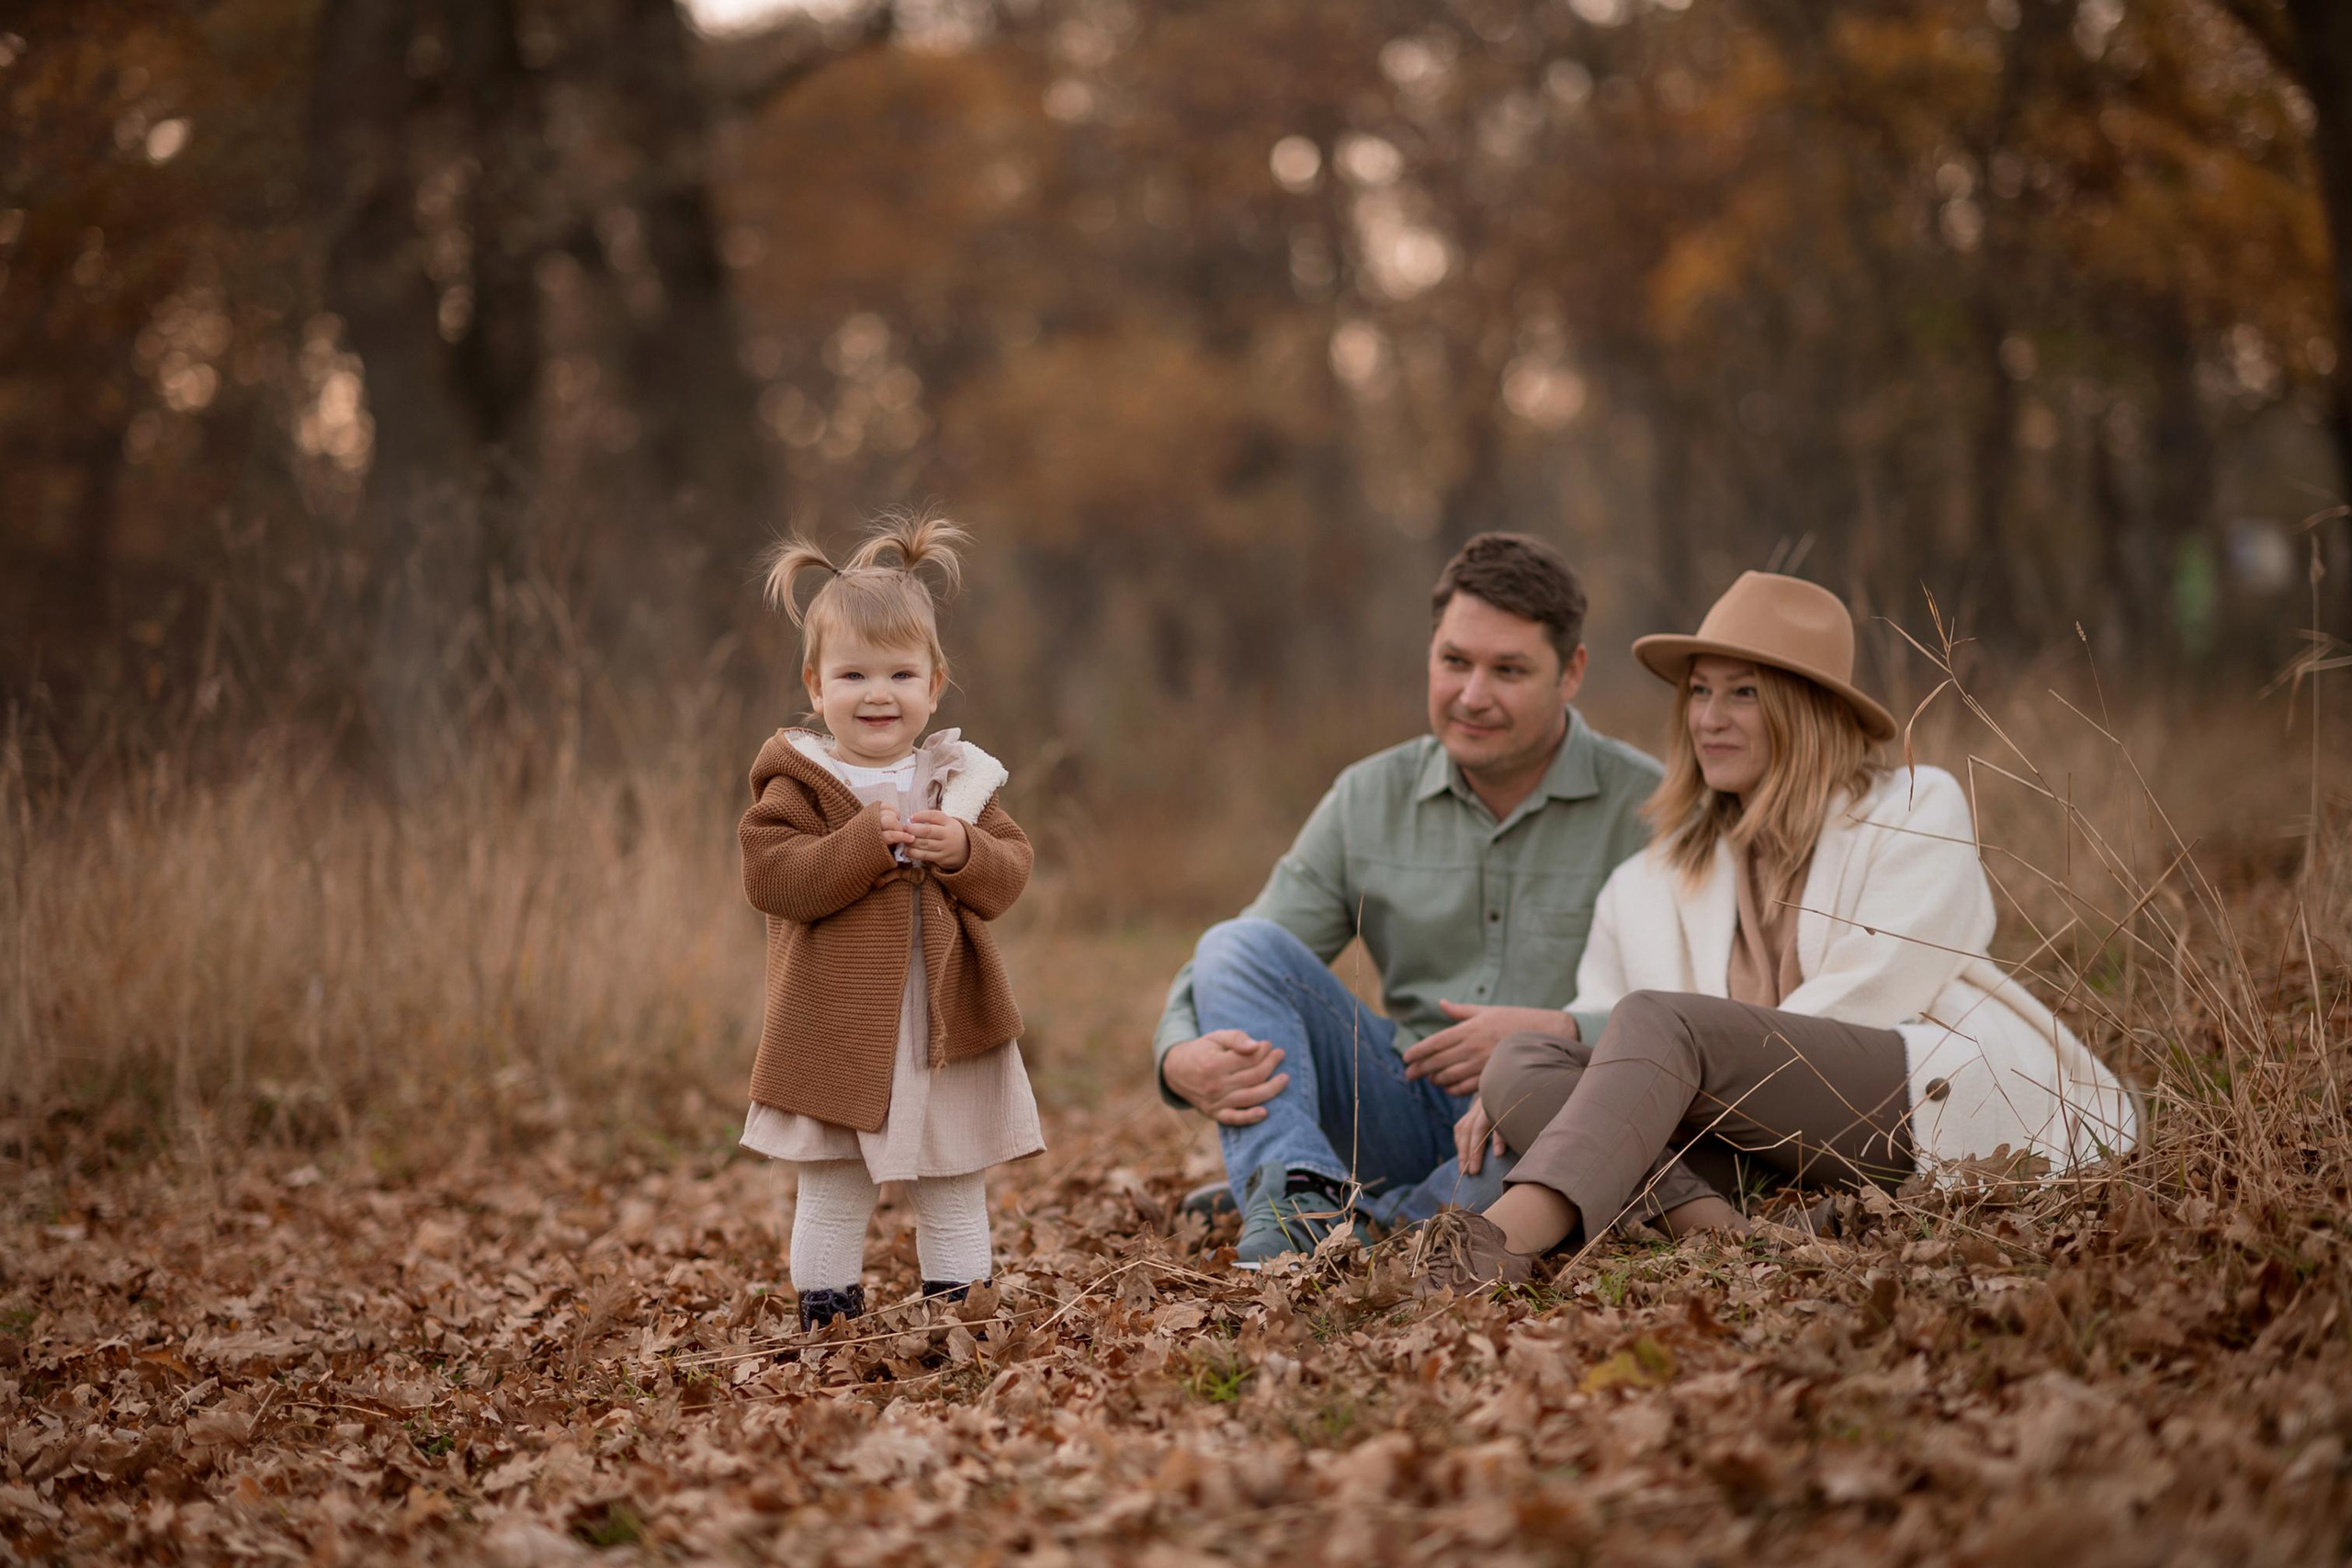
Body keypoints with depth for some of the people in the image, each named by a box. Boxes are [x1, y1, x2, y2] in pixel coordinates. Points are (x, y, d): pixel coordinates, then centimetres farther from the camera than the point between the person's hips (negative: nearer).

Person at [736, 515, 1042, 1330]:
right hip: (838, 1034, -3)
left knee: (954, 1193, 12)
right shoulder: (798, 786, -4)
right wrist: (866, 842, -25)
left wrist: (962, 851, -20)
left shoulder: (962, 777, 6)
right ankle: (825, 1320, 16)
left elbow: (1010, 871, 1)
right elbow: (771, 876, -17)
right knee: (831, 1196, 6)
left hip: (947, 1032, 3)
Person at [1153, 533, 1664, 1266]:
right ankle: (1300, 1193, -36)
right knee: (1237, 943, -14)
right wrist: (1185, 1057, -20)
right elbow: (1235, 972, 4)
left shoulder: (1646, 810, -4)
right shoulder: (1367, 801, 7)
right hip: (1401, 1115, 4)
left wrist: (1559, 1033, -22)